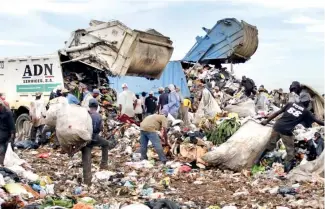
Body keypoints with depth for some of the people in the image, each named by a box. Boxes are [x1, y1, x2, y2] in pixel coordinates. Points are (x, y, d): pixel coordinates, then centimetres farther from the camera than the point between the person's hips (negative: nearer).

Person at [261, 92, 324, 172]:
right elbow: (317, 121, 12)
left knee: (270, 145, 19)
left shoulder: (291, 104, 12)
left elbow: (277, 112, 10)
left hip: (277, 127, 5)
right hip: (287, 131, -4)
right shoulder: (306, 111, 5)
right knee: (290, 151, 11)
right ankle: (287, 169, 8)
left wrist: (267, 121, 14)